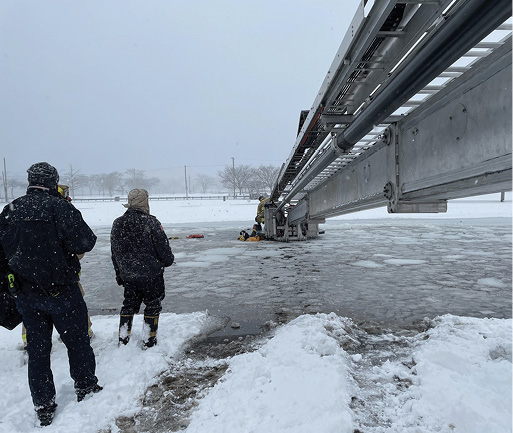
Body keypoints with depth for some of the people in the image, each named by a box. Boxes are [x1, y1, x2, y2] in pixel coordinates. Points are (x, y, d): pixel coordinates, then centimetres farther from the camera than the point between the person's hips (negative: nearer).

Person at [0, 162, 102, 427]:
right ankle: (86, 389, 30)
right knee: (77, 341, 14)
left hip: (26, 294, 5)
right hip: (61, 291, -5)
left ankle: (44, 409, 26)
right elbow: (84, 242, -22)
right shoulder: (59, 207, -16)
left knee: (37, 350, 16)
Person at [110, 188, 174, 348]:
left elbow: (114, 253, 11)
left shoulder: (117, 224, 3)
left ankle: (123, 339, 28)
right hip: (151, 274, -5)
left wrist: (119, 275, 20)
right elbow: (162, 247, -14)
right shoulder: (150, 222, -17)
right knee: (153, 305, 11)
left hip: (128, 276, 5)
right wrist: (168, 260, 8)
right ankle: (149, 341, 18)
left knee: (129, 305, 21)